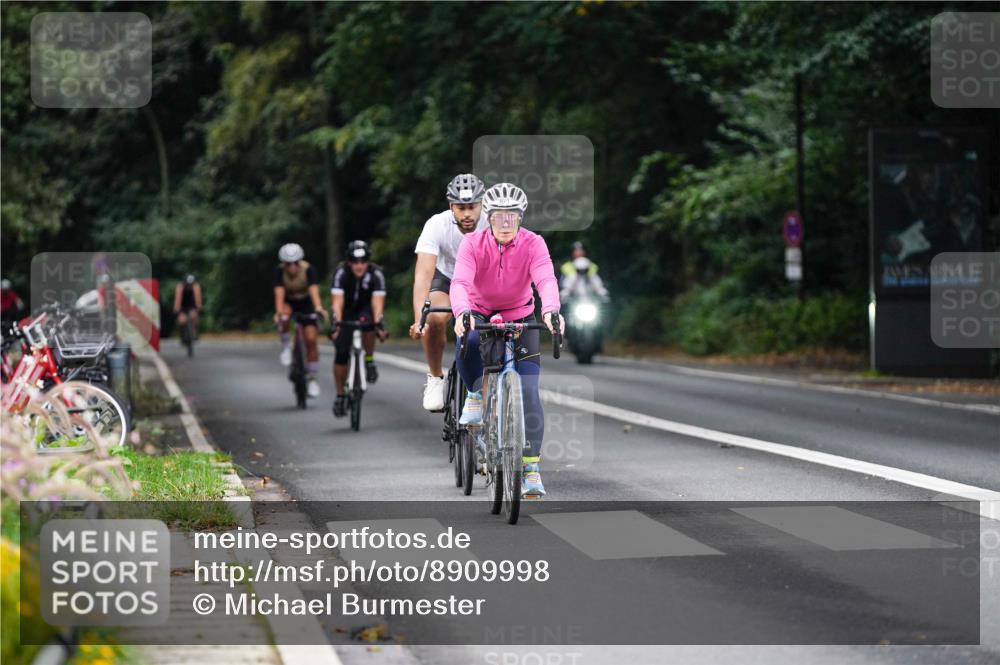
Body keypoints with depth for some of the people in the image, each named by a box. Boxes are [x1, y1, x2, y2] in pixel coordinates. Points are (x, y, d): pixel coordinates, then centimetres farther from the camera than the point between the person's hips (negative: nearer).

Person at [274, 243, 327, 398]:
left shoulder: (309, 270, -26)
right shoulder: (279, 271, -24)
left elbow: (314, 290, -39)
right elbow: (279, 293, -35)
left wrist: (318, 308, -58)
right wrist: (279, 312, -52)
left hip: (305, 303, 0)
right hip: (288, 302, 0)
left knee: (311, 339, -12)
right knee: (284, 316, -37)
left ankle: (312, 379, 1)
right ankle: (286, 345, -11)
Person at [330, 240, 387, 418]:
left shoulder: (376, 274, -26)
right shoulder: (341, 272, -26)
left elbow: (377, 301, -35)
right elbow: (337, 301, -34)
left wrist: (378, 322, -51)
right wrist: (336, 323, -49)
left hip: (365, 309, 0)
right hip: (345, 311, 0)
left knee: (367, 323, -36)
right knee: (341, 354, -9)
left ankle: (370, 360, -14)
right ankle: (340, 395, 6)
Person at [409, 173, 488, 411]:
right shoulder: (437, 225, -31)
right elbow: (423, 274, -39)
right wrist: (419, 319, -52)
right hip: (445, 276, -1)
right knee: (435, 319, -30)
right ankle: (435, 378, -7)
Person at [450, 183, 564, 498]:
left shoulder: (533, 244, -18)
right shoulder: (473, 243, -19)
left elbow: (546, 279, -33)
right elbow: (460, 281, -33)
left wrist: (551, 310, -54)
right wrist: (462, 312, -53)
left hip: (519, 317, 0)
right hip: (480, 313, 0)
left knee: (529, 392, -11)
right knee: (468, 342, -37)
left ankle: (531, 467, -6)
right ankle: (476, 393, -7)